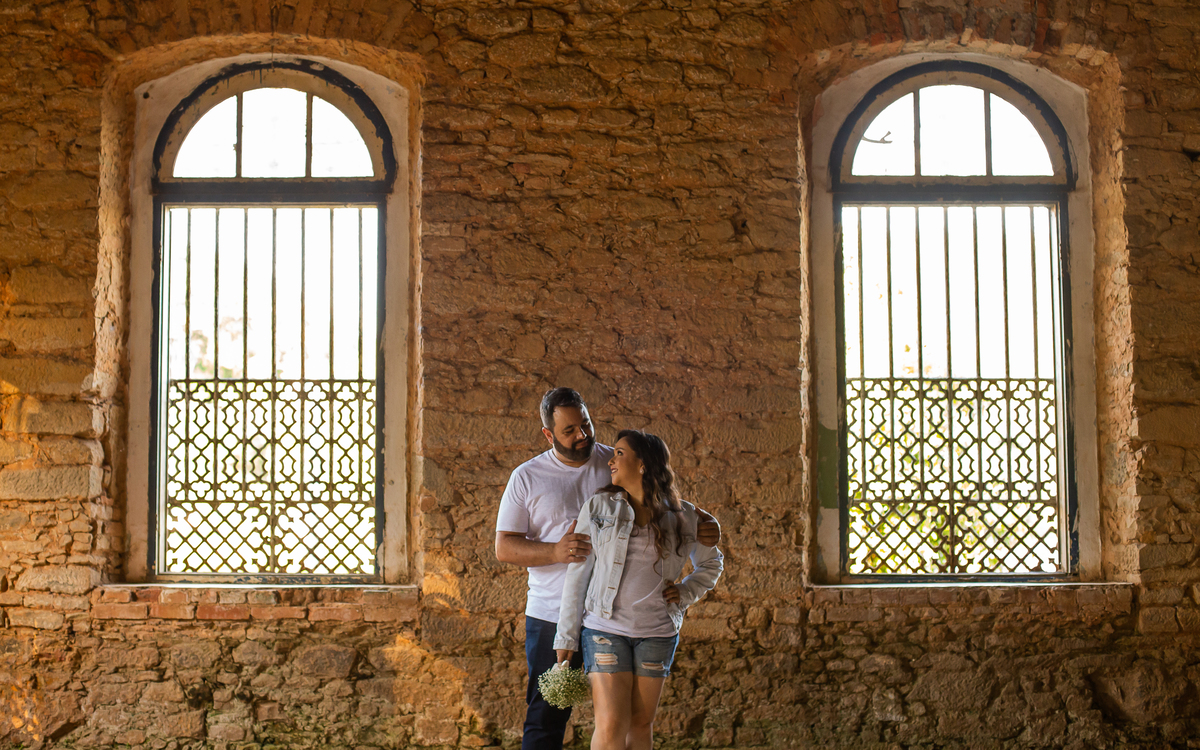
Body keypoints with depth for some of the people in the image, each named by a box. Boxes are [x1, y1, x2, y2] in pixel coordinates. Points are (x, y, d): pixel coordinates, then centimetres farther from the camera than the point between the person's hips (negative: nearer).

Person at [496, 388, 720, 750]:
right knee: (545, 717, 3)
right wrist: (555, 551, -21)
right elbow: (504, 547, -3)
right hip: (553, 615, -1)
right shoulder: (527, 477, 1)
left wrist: (704, 522, -10)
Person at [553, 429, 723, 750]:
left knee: (641, 724, 7)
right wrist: (566, 637, -2)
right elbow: (577, 574, 1)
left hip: (657, 633, 2)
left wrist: (686, 592, 1)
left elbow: (712, 563, 19)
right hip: (605, 628, -1)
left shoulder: (683, 516, 2)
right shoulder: (599, 507, 0)